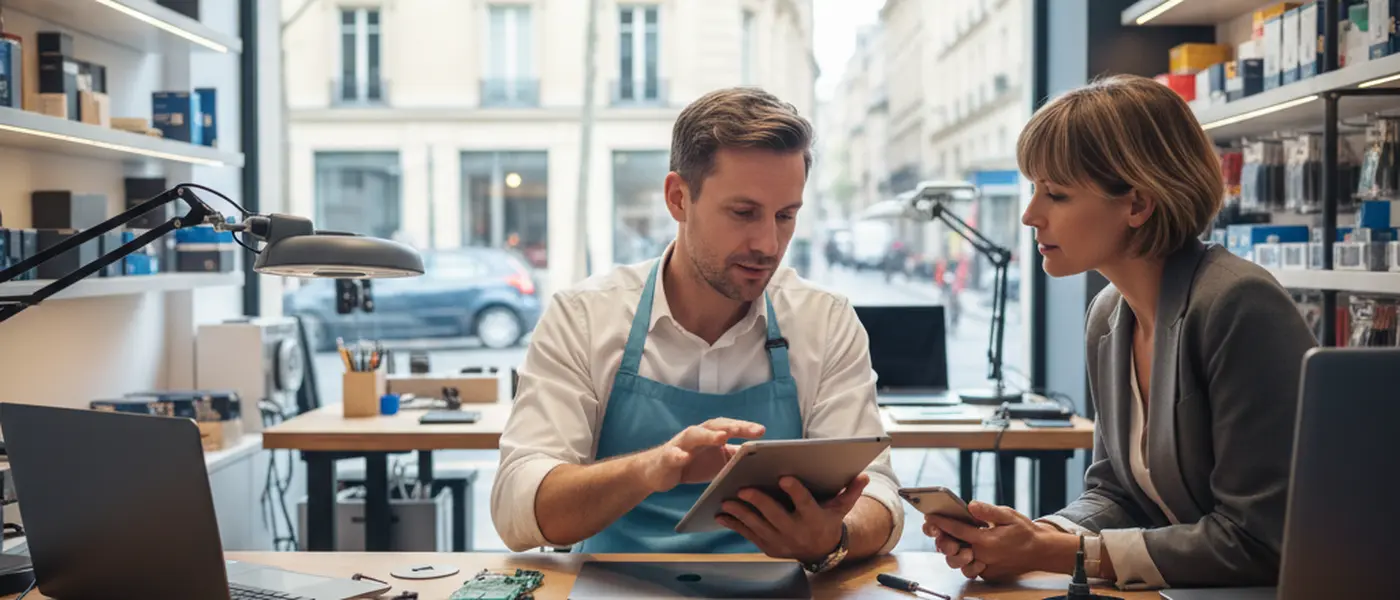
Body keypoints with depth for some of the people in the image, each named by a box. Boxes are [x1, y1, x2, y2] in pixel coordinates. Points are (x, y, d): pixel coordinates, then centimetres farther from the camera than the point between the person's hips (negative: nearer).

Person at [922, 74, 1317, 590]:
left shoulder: (1238, 307, -19)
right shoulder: (1108, 317, 4)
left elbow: (1256, 541, -20)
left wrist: (1055, 553, -19)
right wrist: (1035, 535, -10)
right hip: (1176, 590, 6)